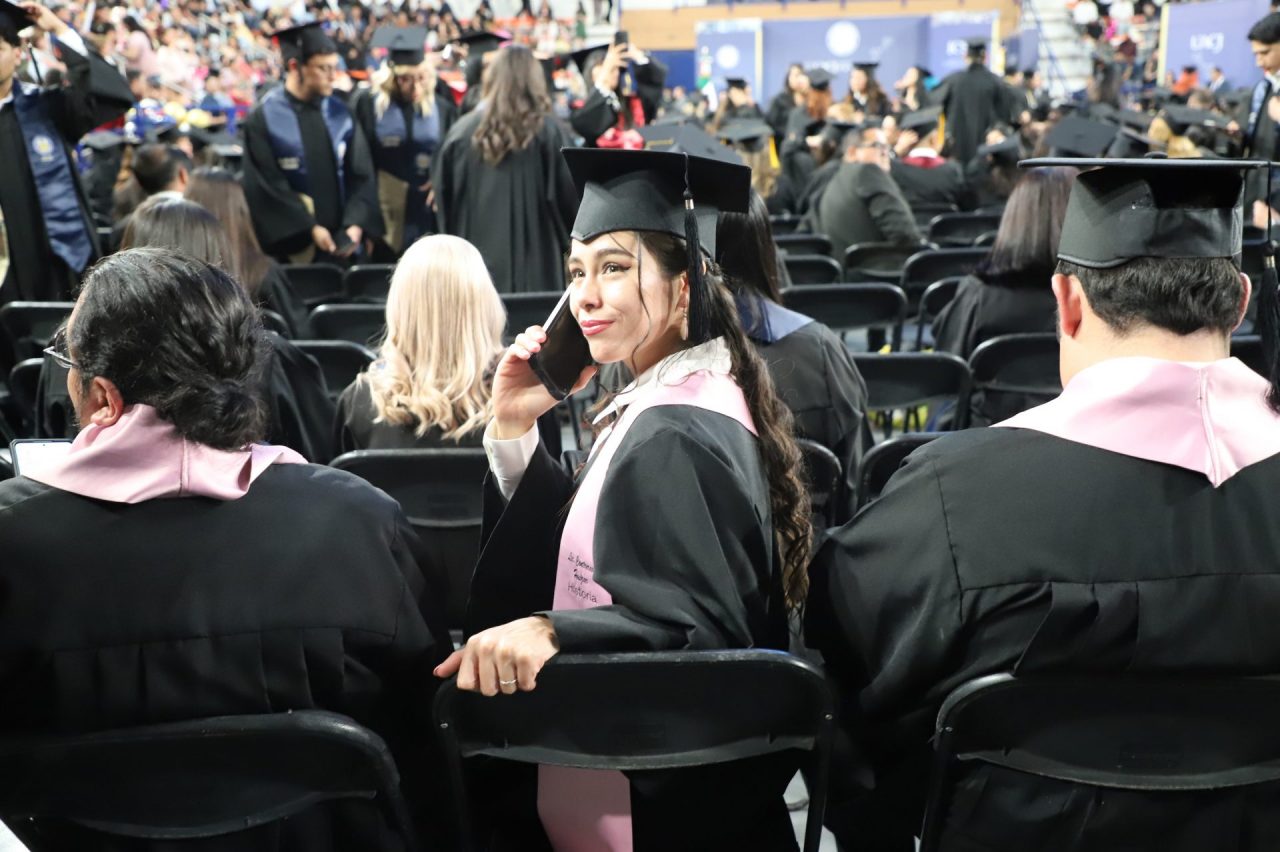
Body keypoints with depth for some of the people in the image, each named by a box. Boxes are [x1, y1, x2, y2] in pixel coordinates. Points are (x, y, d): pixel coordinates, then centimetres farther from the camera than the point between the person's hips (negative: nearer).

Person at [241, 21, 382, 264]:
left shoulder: (340, 113, 4)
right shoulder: (265, 118, -6)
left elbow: (361, 174, 2)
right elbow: (266, 185, -10)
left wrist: (355, 224, -13)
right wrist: (310, 228, -17)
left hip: (340, 243, 3)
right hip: (290, 246, -3)